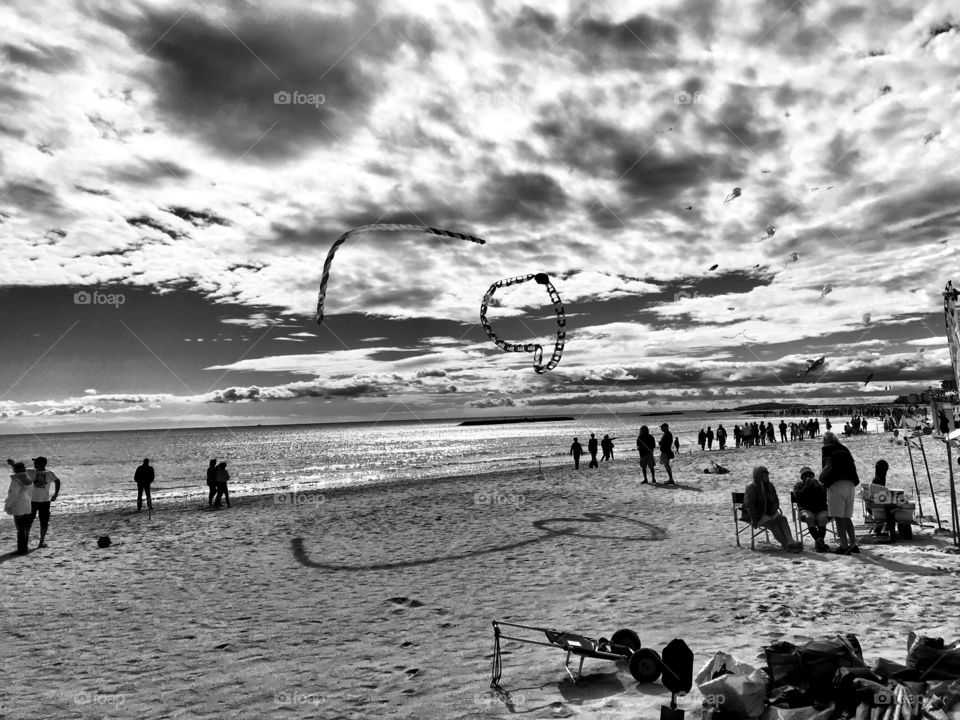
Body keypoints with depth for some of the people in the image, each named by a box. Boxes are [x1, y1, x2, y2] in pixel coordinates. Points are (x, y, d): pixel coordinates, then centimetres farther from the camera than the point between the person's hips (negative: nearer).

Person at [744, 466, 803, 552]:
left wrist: (773, 511, -1)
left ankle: (790, 541, -37)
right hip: (757, 515, -6)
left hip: (769, 513, 6)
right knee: (773, 524, -28)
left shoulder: (770, 486, 12)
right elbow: (749, 504, -16)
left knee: (782, 519, -20)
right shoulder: (752, 487, -10)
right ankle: (786, 545, -35)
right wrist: (755, 520, -20)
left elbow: (776, 501, 18)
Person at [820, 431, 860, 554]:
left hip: (836, 484, -7)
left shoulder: (827, 449, 1)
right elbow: (854, 466, 18)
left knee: (838, 517, -5)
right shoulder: (844, 449, 20)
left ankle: (844, 546, -9)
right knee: (847, 517, 15)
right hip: (850, 484, 7)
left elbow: (828, 466, -12)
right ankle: (853, 544, 12)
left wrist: (821, 476, 3)